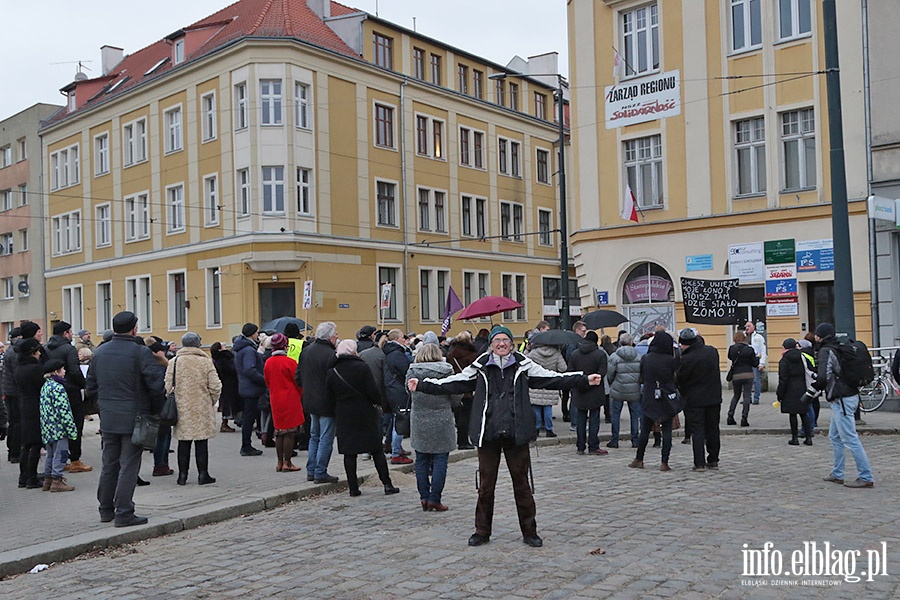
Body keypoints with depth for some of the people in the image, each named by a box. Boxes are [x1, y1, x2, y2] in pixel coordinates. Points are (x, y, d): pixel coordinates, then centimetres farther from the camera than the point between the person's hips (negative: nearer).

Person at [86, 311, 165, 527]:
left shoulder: (99, 352, 6)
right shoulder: (140, 352, -13)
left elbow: (90, 387, 10)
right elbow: (155, 386, -15)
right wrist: (156, 411, 0)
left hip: (107, 418, 6)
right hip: (134, 418, -6)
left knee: (109, 465, 16)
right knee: (129, 466, 0)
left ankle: (106, 510, 26)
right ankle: (124, 513, 2)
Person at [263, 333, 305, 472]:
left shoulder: (268, 363, 2)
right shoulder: (289, 362, -14)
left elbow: (267, 383, 11)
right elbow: (298, 382, -8)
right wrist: (299, 395, 11)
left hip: (275, 401, 6)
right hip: (290, 400, -6)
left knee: (279, 432, 13)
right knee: (289, 433, 0)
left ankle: (280, 463, 17)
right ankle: (287, 463, 1)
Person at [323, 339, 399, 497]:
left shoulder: (331, 373, 1)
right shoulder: (362, 367, -9)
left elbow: (329, 401, 4)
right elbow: (373, 391, -12)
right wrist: (378, 403, 7)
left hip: (344, 418, 2)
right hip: (365, 414, -2)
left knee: (349, 453, 8)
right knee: (377, 450, 5)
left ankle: (353, 488, 8)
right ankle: (387, 485, 6)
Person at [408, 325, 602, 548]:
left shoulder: (523, 365, 5)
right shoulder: (480, 367, 6)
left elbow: (551, 378, 5)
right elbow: (454, 383, 8)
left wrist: (585, 380, -1)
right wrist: (422, 386, 3)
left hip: (516, 435, 0)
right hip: (488, 434, 1)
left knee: (521, 483, 7)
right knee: (485, 485, 7)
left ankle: (529, 531, 19)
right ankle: (482, 531, 21)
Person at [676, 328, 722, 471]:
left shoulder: (687, 359, -19)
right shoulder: (713, 351, 1)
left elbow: (679, 380, -8)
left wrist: (684, 395, 10)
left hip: (694, 400, -5)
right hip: (714, 397, 5)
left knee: (697, 431, 1)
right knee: (713, 429, 14)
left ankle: (699, 463, -3)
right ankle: (713, 460, 21)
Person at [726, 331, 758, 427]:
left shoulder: (732, 349, -2)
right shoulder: (749, 349, -6)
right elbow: (755, 363, -1)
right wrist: (757, 357, 17)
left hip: (736, 376, 2)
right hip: (748, 375, -2)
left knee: (736, 395, 18)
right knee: (746, 396, 1)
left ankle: (730, 417, 12)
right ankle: (744, 418, -7)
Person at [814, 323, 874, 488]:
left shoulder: (826, 351, -13)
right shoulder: (839, 349, 14)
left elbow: (823, 377, -23)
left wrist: (810, 393, -9)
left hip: (841, 400, -10)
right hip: (851, 395, 10)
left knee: (850, 439, -7)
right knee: (835, 437, 17)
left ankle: (866, 477, -4)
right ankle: (837, 474, 22)